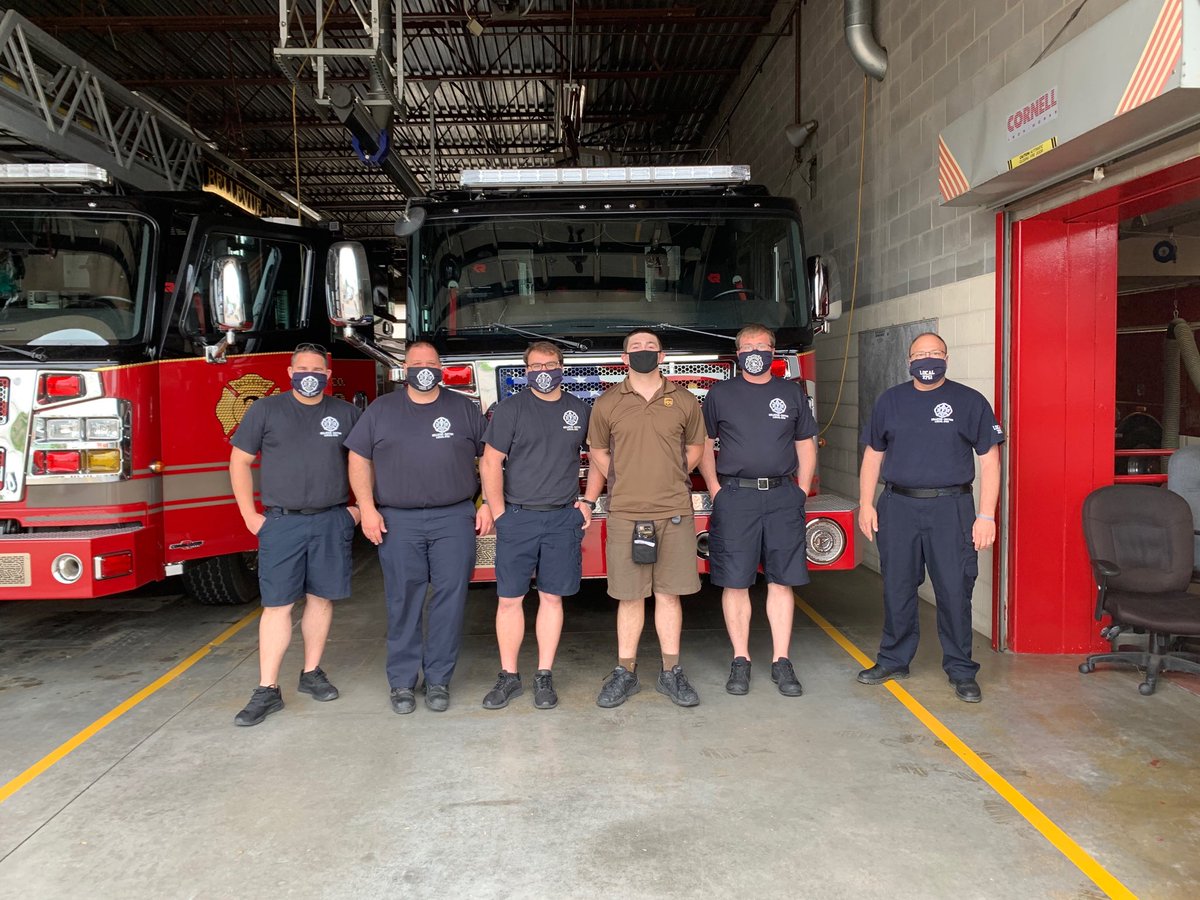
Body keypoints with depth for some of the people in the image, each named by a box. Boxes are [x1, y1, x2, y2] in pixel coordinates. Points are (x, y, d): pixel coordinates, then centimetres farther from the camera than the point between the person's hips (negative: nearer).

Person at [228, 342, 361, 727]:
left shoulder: (346, 413, 7)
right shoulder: (265, 410, 3)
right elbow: (239, 460, 5)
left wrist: (361, 506, 6)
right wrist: (249, 514, 0)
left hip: (331, 522, 2)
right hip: (281, 522, -1)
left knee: (321, 597, 8)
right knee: (277, 604, -2)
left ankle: (311, 673, 22)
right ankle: (267, 690, 3)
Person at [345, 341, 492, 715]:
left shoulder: (464, 408, 9)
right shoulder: (381, 410, 9)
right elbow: (360, 459, 8)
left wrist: (488, 504, 1)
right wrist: (368, 509, -2)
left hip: (454, 519, 0)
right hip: (399, 522, 0)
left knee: (450, 600, 0)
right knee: (403, 603, 3)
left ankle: (438, 680, 11)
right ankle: (402, 682, 14)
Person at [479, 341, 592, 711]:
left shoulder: (579, 410, 8)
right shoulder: (511, 409, -1)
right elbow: (490, 463, -4)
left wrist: (587, 500, 8)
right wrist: (499, 514, -8)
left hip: (563, 519, 2)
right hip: (517, 517, -1)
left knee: (551, 597, 6)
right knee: (509, 598, 2)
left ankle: (544, 676, 16)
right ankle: (508, 676, 15)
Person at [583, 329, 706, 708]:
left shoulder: (685, 401, 6)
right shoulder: (607, 403, 4)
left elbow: (694, 447, 17)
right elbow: (598, 451, 14)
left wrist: (671, 477, 7)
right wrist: (624, 482, 7)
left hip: (675, 512, 1)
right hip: (625, 515, -1)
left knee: (668, 593, 7)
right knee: (630, 595, 5)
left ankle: (671, 673, 17)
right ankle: (625, 672, 17)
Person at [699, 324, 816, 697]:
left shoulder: (793, 393, 11)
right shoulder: (720, 394, 7)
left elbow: (805, 445, 14)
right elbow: (705, 446, 8)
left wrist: (801, 493, 5)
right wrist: (715, 491, -1)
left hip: (782, 498, 1)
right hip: (734, 498, -1)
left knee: (781, 582, 4)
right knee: (735, 582, 1)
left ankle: (781, 661, 12)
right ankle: (741, 660, 12)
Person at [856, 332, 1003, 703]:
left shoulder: (970, 402, 2)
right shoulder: (890, 401, 11)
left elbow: (989, 460, 0)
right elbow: (873, 455, 14)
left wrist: (986, 515, -6)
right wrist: (866, 504, 6)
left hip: (950, 509, -2)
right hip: (898, 508, 3)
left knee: (954, 591, 0)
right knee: (897, 588, 8)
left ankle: (960, 669, 13)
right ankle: (894, 659, 22)